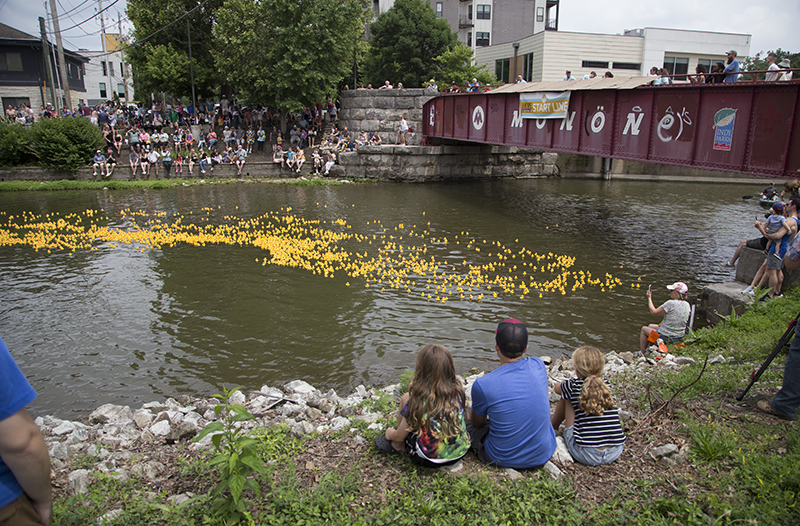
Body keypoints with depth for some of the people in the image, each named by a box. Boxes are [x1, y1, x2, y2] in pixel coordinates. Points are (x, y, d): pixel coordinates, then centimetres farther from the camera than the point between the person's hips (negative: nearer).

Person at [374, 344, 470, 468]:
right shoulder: (458, 391, -10)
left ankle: (398, 446, 21)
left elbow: (399, 436, -8)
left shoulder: (418, 400, -21)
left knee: (406, 398, 3)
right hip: (461, 452, 5)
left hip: (431, 460, -5)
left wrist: (390, 434, 17)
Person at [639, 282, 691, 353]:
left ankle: (642, 353, 25)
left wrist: (649, 297, -3)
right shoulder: (687, 305, -1)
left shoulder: (671, 303, -24)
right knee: (650, 326, 28)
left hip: (666, 338, -8)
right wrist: (662, 324, 14)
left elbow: (654, 312, -15)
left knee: (644, 329, 18)